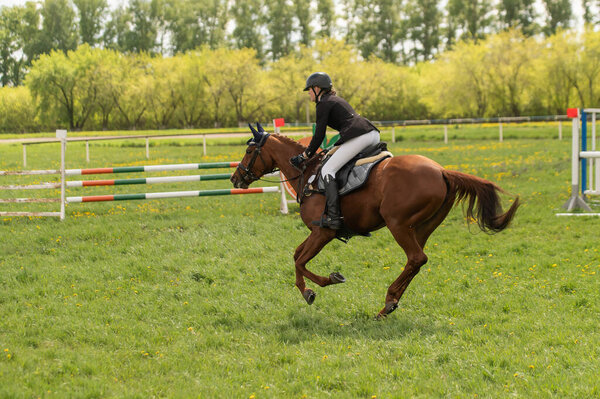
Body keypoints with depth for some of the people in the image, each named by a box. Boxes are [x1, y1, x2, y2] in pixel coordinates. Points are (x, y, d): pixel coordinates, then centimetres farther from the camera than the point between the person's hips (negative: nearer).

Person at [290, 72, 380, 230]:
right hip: (374, 134, 10)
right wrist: (333, 149, 39)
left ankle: (333, 216, -21)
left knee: (328, 170, -9)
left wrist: (305, 156, 9)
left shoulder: (323, 104, 3)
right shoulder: (337, 100, 30)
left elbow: (319, 135, 0)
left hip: (358, 137, -10)